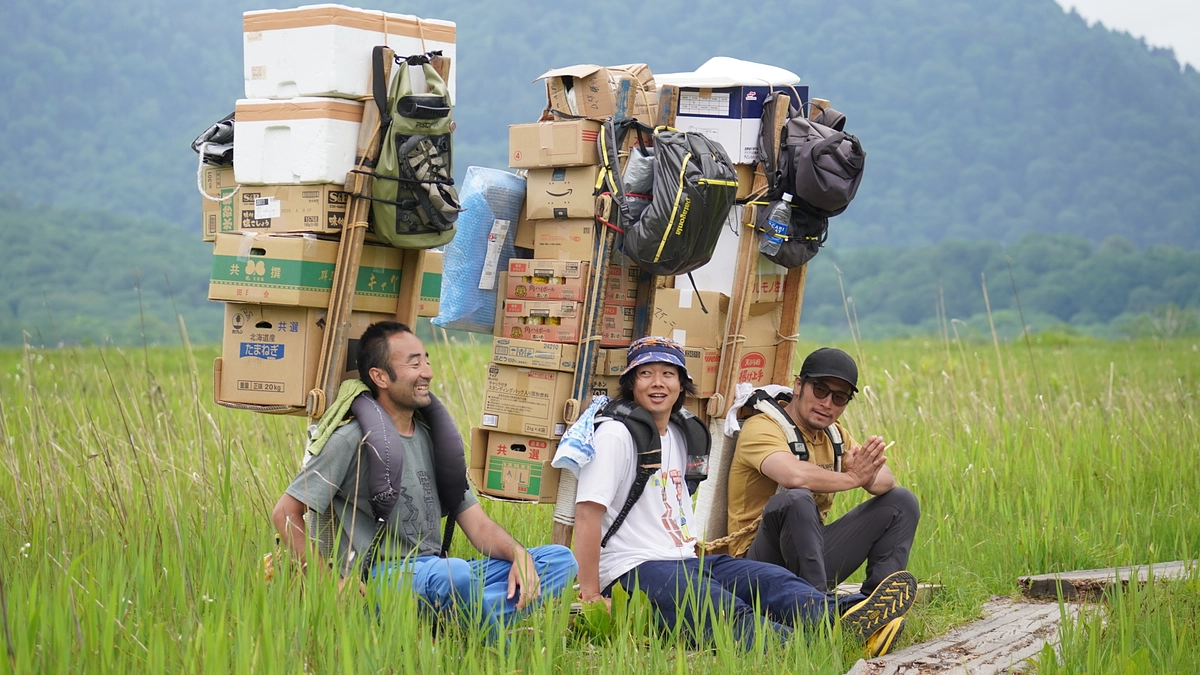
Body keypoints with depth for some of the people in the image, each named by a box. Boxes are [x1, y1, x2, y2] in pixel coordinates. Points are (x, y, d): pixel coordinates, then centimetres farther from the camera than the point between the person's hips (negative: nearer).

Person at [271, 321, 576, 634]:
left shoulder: (434, 440, 17)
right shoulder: (352, 441, -4)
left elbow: (477, 524, 13)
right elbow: (285, 513, -5)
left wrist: (519, 554, -7)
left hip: (435, 573, 8)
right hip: (378, 581, -8)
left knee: (561, 558, -6)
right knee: (455, 573, -40)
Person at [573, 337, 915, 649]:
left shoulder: (680, 433, 19)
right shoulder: (616, 435, -7)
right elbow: (588, 513, -14)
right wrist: (590, 595, -18)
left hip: (686, 559, 8)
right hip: (634, 571, -7)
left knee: (768, 579, -21)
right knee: (725, 610, -34)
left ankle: (841, 621, -49)